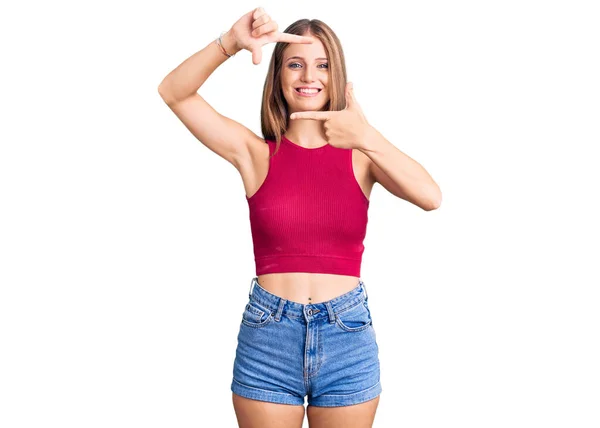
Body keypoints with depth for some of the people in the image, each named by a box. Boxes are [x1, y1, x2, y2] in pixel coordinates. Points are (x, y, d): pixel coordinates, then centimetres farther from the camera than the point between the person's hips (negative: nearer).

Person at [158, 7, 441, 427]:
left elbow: (431, 197, -15)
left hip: (347, 336, 1)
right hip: (268, 335, 0)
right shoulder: (257, 154, 1)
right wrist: (231, 42, -20)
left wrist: (366, 136, -19)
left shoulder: (360, 155, 2)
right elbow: (174, 92, -6)